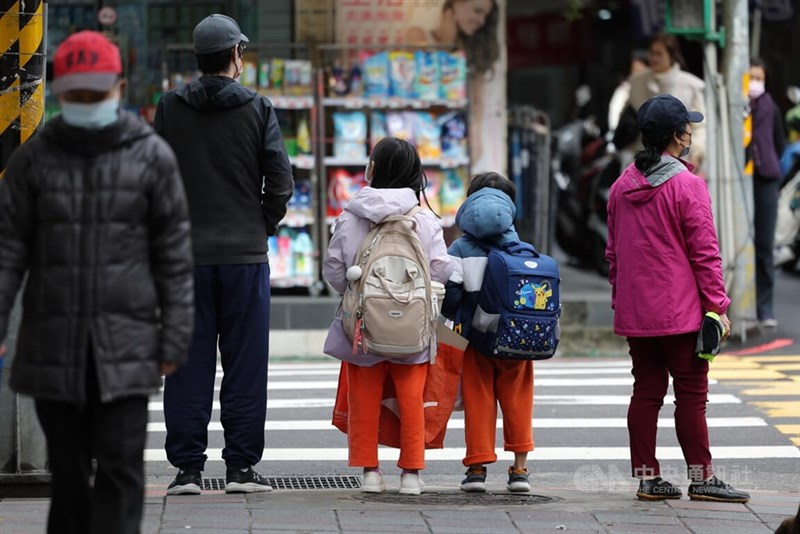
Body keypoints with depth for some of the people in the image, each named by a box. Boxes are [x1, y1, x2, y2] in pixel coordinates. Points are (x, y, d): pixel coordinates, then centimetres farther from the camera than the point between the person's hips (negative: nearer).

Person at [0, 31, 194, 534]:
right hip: (52, 346, 2)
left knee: (120, 467, -7)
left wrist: (175, 337, -2)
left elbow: (175, 255, 2)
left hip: (125, 346, -2)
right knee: (67, 469, 9)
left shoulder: (151, 156, 1)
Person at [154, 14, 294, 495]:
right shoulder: (257, 109, -3)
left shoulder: (171, 108, 2)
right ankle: (241, 466, 3)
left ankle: (188, 467, 4)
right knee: (245, 364, 4)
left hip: (187, 254, 1)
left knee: (189, 363, 5)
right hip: (245, 255, -1)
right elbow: (281, 180, -5)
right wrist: (264, 226, 10)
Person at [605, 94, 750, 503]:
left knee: (646, 391, 9)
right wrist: (718, 305, -8)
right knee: (691, 392, -1)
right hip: (680, 311, -6)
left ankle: (647, 477, 10)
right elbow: (704, 252, -12)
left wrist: (619, 299, 21)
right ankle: (701, 478, 2)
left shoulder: (622, 186, 8)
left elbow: (613, 252, 15)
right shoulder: (687, 185, -12)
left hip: (634, 312, 6)